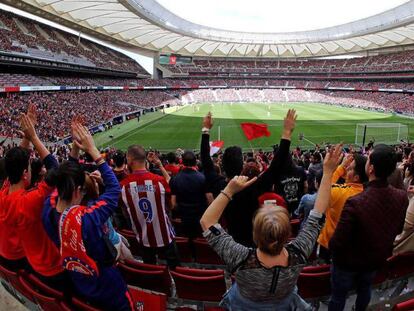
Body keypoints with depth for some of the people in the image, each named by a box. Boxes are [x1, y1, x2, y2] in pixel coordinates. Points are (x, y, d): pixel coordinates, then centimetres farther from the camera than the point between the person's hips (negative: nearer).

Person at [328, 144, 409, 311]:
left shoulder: (355, 203, -40)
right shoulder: (402, 197, -21)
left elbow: (337, 242, -31)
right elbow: (398, 229, -2)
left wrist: (332, 249, -8)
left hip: (349, 263, -5)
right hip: (376, 260, 5)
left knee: (338, 297, 19)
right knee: (365, 288, 33)